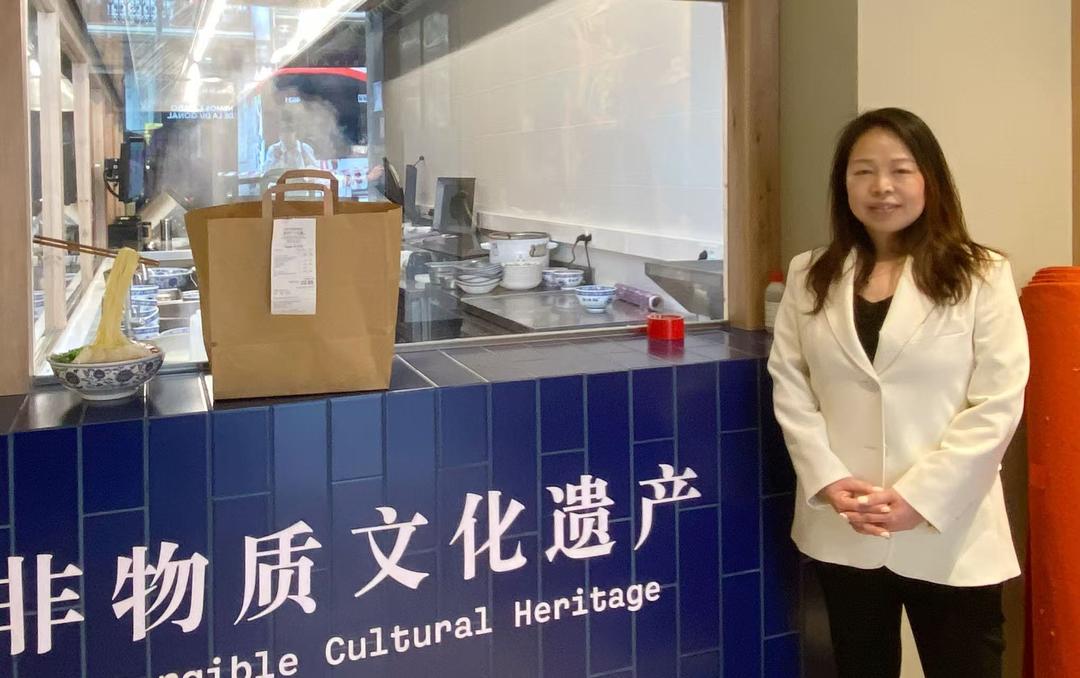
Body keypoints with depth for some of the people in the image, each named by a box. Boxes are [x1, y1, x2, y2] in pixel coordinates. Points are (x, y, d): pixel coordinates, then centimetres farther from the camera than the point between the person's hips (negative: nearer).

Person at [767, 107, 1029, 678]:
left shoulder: (981, 276, -4)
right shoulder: (810, 276, 6)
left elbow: (998, 404, -9)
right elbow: (788, 386, 3)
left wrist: (919, 497, -15)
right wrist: (827, 481, -9)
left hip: (947, 534, -2)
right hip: (842, 530, 3)